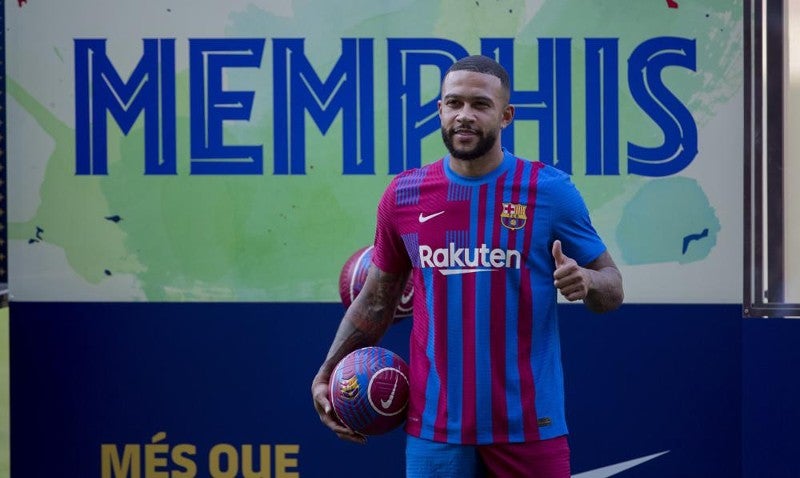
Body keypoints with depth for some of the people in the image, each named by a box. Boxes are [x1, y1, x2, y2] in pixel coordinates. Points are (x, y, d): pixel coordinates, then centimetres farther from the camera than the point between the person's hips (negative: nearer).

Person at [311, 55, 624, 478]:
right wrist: (326, 374, 7)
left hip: (528, 425, -2)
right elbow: (377, 300, 14)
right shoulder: (403, 195, 3)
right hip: (433, 426, 2)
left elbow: (612, 290, 3)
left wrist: (584, 281, -20)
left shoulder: (551, 191, -4)